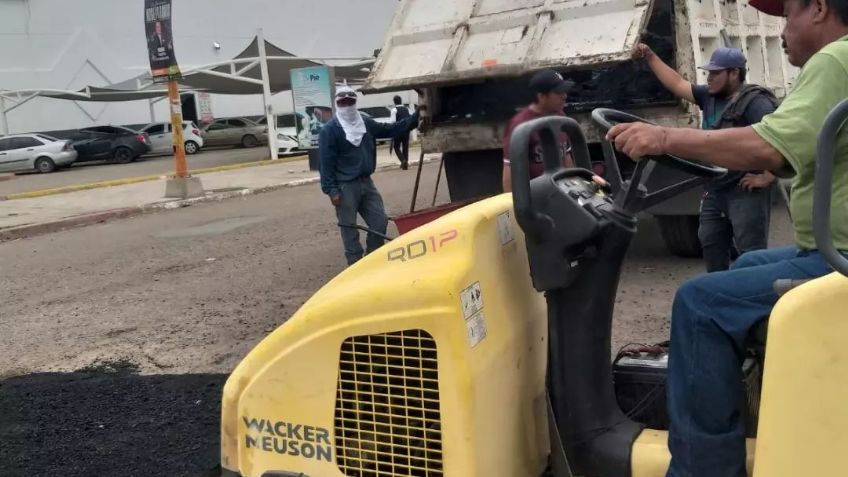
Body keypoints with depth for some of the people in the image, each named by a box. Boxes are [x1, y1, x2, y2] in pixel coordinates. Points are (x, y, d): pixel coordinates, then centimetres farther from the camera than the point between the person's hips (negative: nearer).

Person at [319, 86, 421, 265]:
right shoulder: (329, 130, -9)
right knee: (350, 230, 2)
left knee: (380, 222, 10)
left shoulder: (366, 124, 9)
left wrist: (415, 117, 8)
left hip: (366, 182, 6)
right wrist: (331, 190, -16)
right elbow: (325, 163, -11)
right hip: (345, 187, -6)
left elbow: (391, 130, 17)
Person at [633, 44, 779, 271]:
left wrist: (767, 177, -24)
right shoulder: (709, 96, 11)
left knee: (751, 251, -7)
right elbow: (676, 84, 19)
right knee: (711, 243, 16)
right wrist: (651, 57, 15)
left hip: (746, 191, -9)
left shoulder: (754, 101, -15)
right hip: (715, 189, 9)